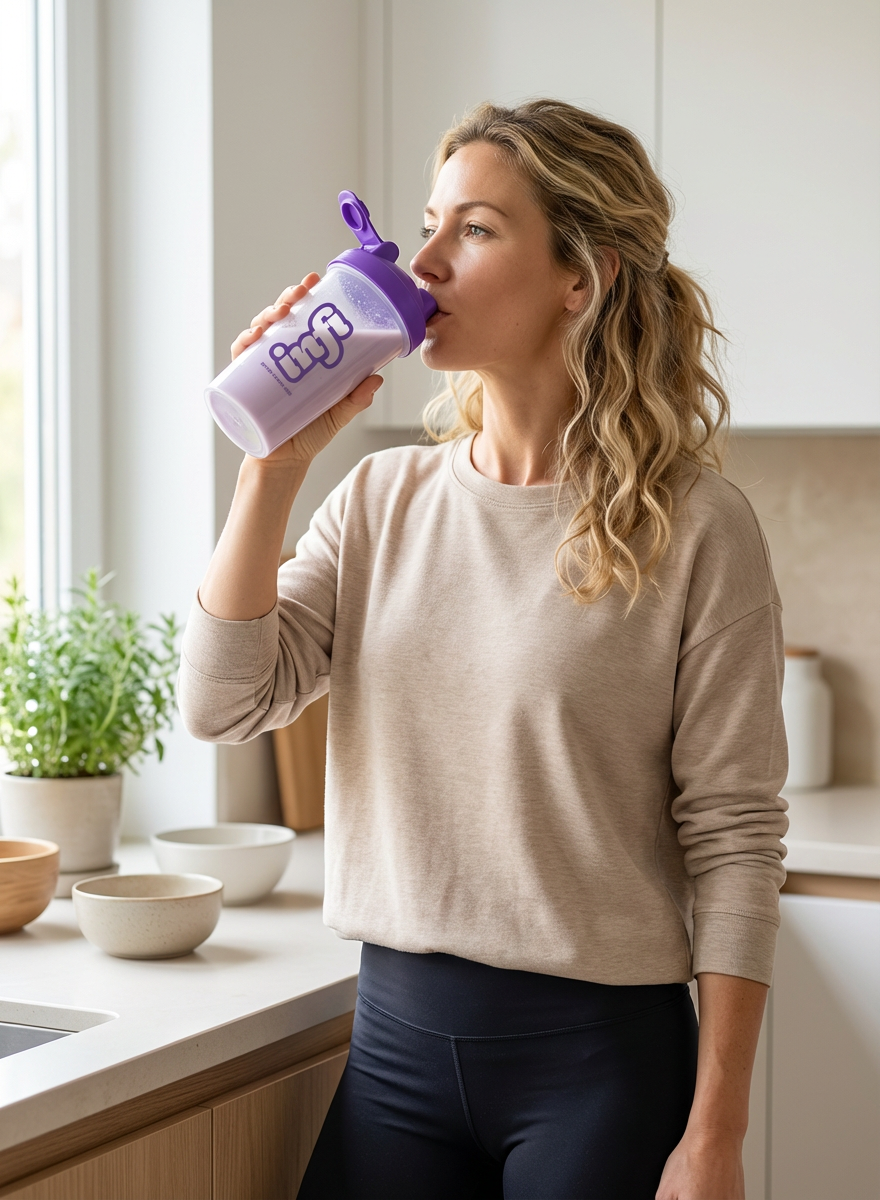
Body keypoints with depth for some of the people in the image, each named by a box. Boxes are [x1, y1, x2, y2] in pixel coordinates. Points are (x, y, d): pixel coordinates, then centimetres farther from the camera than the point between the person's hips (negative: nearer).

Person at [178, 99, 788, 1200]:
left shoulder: (693, 528, -9)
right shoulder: (383, 501, 5)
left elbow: (734, 841, -9)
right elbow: (221, 705, -3)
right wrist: (275, 463, -10)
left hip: (602, 1054, -4)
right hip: (396, 1037, 4)